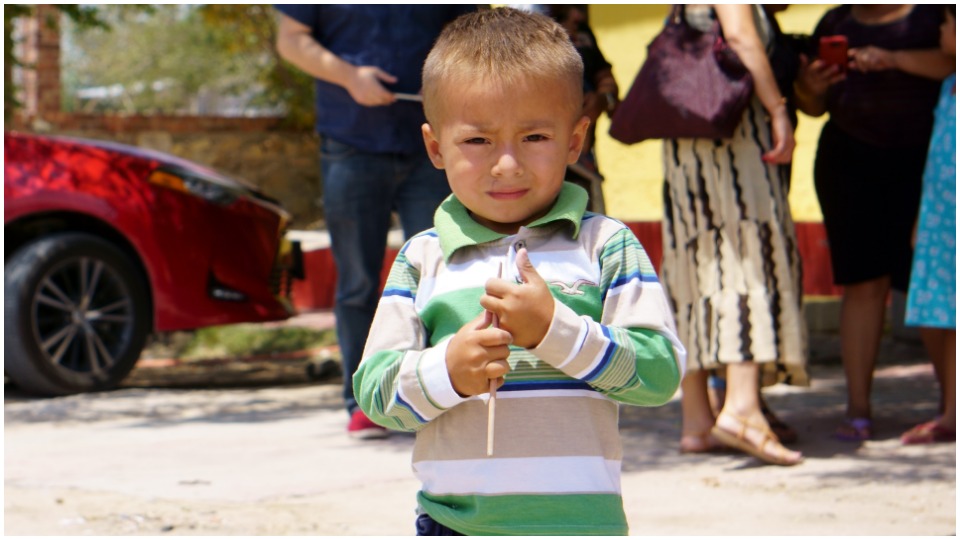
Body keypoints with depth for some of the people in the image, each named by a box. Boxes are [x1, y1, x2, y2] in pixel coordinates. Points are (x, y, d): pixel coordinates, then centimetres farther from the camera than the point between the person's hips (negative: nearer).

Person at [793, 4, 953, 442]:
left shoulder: (931, 12, 5)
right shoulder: (837, 21, 16)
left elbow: (951, 61, -13)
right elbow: (817, 106, 18)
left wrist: (894, 59, -24)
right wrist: (808, 89, -5)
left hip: (923, 157, -3)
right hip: (851, 157, 3)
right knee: (863, 282, -4)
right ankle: (858, 411, -4)